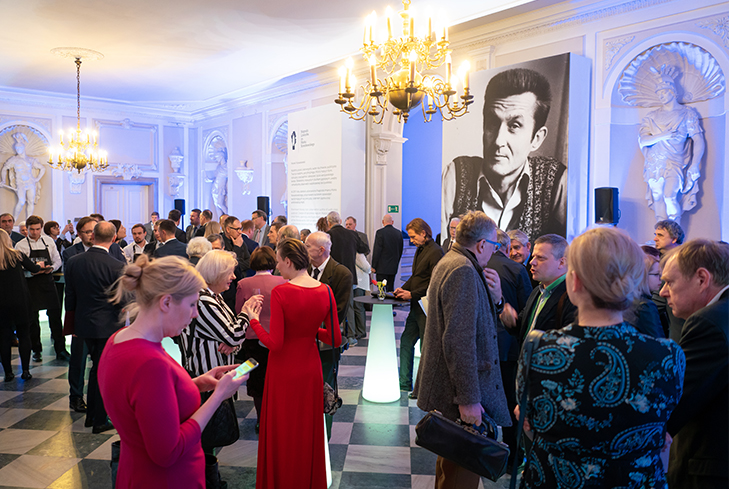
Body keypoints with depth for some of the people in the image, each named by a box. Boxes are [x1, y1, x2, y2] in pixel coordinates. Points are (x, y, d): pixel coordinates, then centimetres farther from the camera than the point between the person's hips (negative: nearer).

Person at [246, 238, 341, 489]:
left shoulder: (280, 292, -20)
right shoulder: (325, 292, -7)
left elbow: (275, 343, -20)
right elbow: (335, 339, -4)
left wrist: (254, 321, -5)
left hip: (283, 372, -4)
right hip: (310, 370, 4)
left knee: (282, 433, 14)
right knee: (308, 431, 20)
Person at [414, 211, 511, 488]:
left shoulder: (448, 262, 11)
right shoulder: (464, 271, -21)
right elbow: (460, 340, -27)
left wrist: (494, 297, -2)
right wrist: (468, 400, -25)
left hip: (449, 383, 11)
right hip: (458, 391, -11)